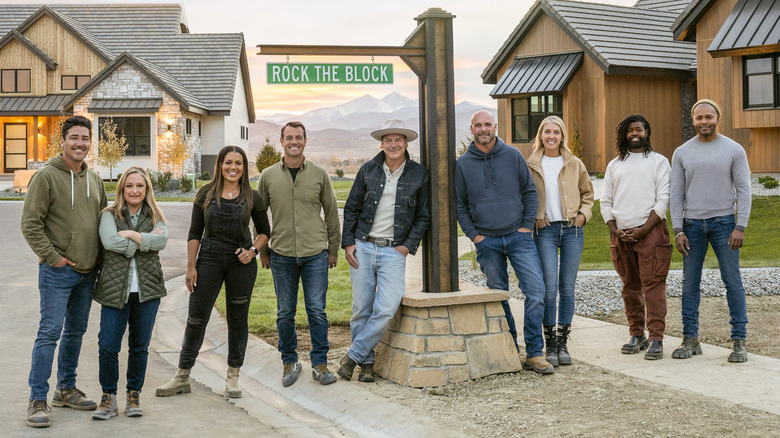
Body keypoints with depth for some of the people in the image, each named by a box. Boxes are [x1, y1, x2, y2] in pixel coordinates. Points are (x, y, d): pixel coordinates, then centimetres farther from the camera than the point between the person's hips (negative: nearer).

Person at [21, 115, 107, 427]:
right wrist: (51, 256, -14)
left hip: (87, 272, 7)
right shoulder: (46, 176, -9)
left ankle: (66, 389, 26)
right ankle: (38, 399, -1)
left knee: (76, 331, 14)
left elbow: (103, 220, 22)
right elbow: (30, 223, -11)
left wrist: (100, 258, 12)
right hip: (57, 272, -7)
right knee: (50, 332, -8)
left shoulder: (94, 180, 12)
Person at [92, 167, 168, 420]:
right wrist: (145, 240, -10)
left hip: (147, 290, 2)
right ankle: (109, 398, 10)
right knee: (107, 346, -6)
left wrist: (131, 234, -13)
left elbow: (162, 241, -9)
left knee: (139, 346, 8)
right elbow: (110, 242, -15)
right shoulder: (110, 215, 4)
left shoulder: (154, 217, 11)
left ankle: (134, 396, 21)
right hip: (115, 290, -2)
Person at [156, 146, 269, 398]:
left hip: (241, 263, 0)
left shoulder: (252, 198, 3)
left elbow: (264, 232, 11)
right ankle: (182, 378, 11)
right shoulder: (206, 194, 3)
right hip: (209, 259, 0)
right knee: (196, 318, 1)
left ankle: (233, 378, 19)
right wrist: (191, 267, -2)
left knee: (238, 319, 6)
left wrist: (253, 250, -7)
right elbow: (195, 233, 4)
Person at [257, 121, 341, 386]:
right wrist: (262, 250, 10)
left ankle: (320, 363, 11)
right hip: (281, 255, 1)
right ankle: (290, 362, 20)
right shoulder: (268, 176, 5)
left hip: (315, 255, -1)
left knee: (317, 311, 0)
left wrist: (333, 249, 9)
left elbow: (332, 214, 10)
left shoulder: (319, 175, 4)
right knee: (285, 313, 6)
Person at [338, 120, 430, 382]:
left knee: (386, 309, -14)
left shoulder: (419, 174, 4)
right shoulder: (368, 170, 7)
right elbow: (351, 208, 11)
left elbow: (423, 216, 8)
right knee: (361, 310, 2)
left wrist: (409, 245, -2)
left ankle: (353, 356, 1)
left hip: (394, 251, -1)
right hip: (362, 247, 2)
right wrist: (348, 243, 2)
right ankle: (366, 363, 16)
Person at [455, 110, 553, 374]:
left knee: (536, 291, -9)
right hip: (486, 241, 0)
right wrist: (473, 234, -1)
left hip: (518, 236, 0)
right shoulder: (463, 164, 4)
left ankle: (534, 353, -1)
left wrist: (527, 225, -1)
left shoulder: (513, 156, 4)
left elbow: (529, 192, 8)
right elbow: (459, 204, 8)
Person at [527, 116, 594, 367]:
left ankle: (563, 343, 12)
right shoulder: (531, 166, 5)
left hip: (572, 229, 2)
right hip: (545, 230, -2)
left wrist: (584, 214, 3)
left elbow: (587, 193, 19)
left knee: (567, 287, 3)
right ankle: (550, 345, 2)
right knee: (550, 287, -8)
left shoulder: (575, 164, 9)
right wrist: (533, 218, -2)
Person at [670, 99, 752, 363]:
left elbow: (744, 190, -1)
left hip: (724, 222, -2)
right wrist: (678, 231, -2)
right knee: (690, 283, 4)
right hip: (692, 224, 2)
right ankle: (690, 340, 11)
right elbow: (676, 195, 6)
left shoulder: (734, 150, 1)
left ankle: (739, 341, 2)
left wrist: (740, 227, -10)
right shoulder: (682, 153, 7)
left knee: (733, 281, -3)